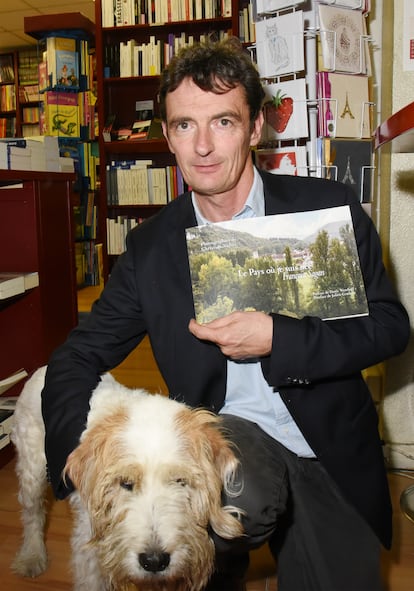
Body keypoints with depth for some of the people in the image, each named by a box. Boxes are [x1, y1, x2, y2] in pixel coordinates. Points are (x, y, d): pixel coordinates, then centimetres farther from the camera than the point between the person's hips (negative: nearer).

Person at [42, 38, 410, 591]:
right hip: (222, 433, -1)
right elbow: (78, 358, 3)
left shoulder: (329, 208, -4)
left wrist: (278, 340, -17)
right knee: (245, 487, -31)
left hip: (332, 459, 2)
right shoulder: (149, 246, 0)